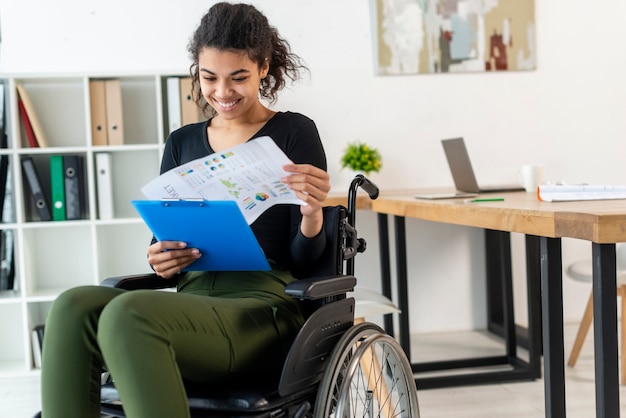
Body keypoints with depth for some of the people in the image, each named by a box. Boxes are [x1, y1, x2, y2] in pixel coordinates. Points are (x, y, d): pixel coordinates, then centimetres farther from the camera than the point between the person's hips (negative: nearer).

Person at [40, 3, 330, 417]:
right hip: (190, 301, 5)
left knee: (128, 314, -33)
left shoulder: (294, 132, 4)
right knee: (73, 306, -27)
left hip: (264, 306, -4)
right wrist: (159, 258, -4)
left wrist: (313, 212, -21)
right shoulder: (182, 143, 18)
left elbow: (304, 257, 2)